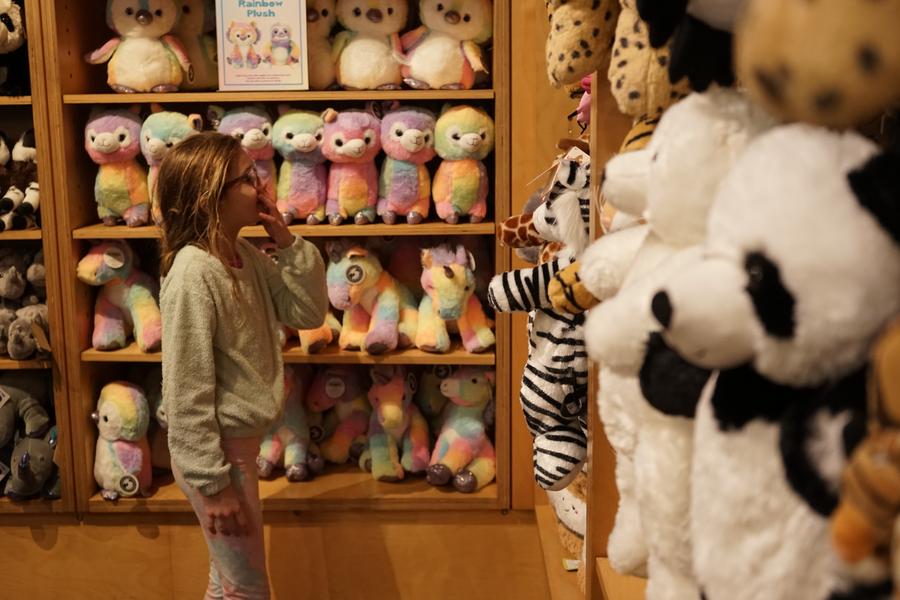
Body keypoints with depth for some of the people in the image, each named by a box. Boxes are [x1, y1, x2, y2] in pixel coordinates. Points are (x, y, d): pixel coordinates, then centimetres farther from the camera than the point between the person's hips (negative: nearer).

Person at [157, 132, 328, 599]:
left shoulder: (246, 255, 2)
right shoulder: (193, 273, -24)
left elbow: (309, 313, 5)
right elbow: (186, 392, -23)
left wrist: (286, 241, -7)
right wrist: (212, 482, -20)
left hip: (240, 441, 8)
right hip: (216, 451, -8)